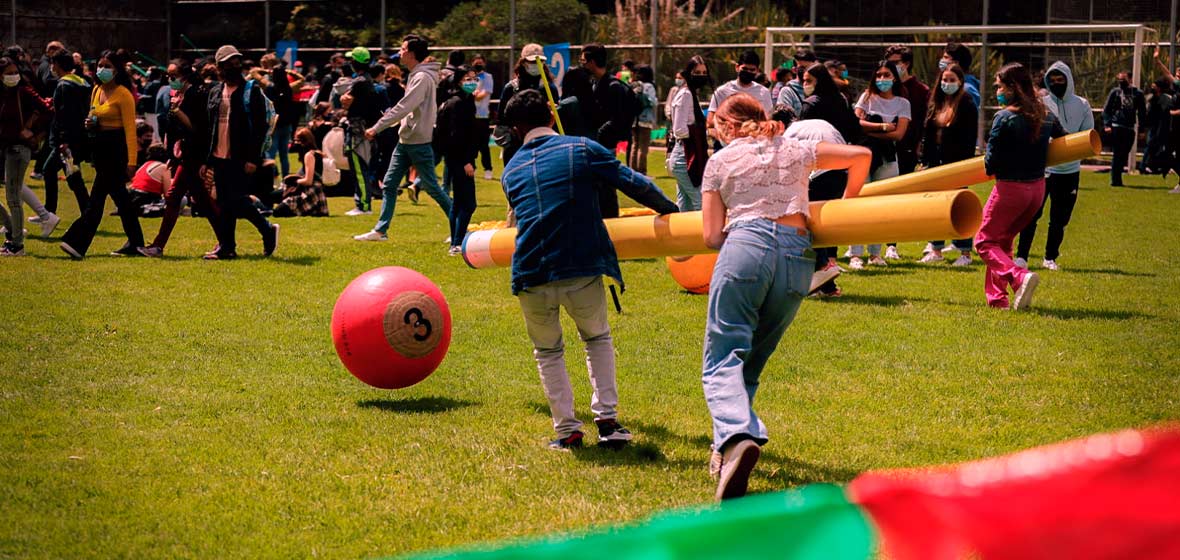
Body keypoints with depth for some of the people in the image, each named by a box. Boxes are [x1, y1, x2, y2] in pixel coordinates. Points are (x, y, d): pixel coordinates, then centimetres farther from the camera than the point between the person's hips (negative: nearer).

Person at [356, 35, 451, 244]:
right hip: (405, 140, 10)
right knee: (389, 185, 8)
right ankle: (380, 230, 12)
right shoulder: (415, 76, 12)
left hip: (419, 142, -10)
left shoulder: (423, 78, -17)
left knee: (432, 187, -2)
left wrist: (376, 128, -21)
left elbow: (403, 108, -23)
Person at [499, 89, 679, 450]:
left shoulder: (511, 171, 13)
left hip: (531, 276, 1)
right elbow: (634, 184, 0)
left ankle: (567, 429, 13)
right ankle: (607, 419, 13)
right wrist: (669, 210, 16)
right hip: (582, 271, -1)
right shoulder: (582, 149, 3)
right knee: (598, 339, 24)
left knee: (548, 352, 22)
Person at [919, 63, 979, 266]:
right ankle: (936, 250, 18)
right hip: (936, 164, 7)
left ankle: (965, 253, 4)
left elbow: (969, 138, -11)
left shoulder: (967, 105, -7)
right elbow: (927, 134, 15)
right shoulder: (935, 104, 12)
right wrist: (925, 160, 9)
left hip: (956, 165, -6)